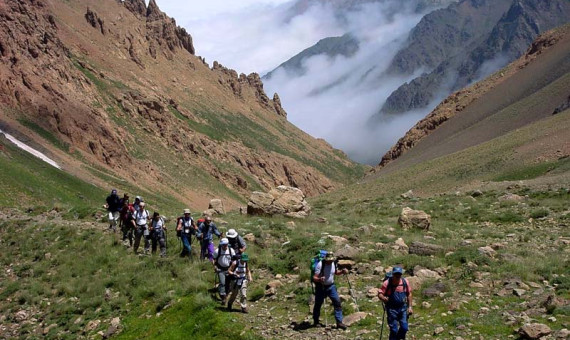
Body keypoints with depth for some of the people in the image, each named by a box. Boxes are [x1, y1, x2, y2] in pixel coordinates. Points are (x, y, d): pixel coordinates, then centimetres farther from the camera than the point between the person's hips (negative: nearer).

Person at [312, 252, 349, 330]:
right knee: (318, 304, 8)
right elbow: (314, 278, -24)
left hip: (331, 286, 4)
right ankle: (316, 322, 28)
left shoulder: (333, 263, -4)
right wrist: (319, 279, -46)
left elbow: (336, 272, 17)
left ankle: (339, 322, -3)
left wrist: (342, 271, -4)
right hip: (321, 287, -4)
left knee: (337, 302, -7)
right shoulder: (320, 265, -21)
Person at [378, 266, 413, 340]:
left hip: (403, 308, 3)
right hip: (392, 309, -3)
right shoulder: (387, 283, -13)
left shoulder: (405, 282, -2)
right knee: (394, 330, -2)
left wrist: (410, 307, 7)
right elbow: (380, 294, -10)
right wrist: (383, 298, -33)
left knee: (404, 328, 2)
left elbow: (409, 294, 9)